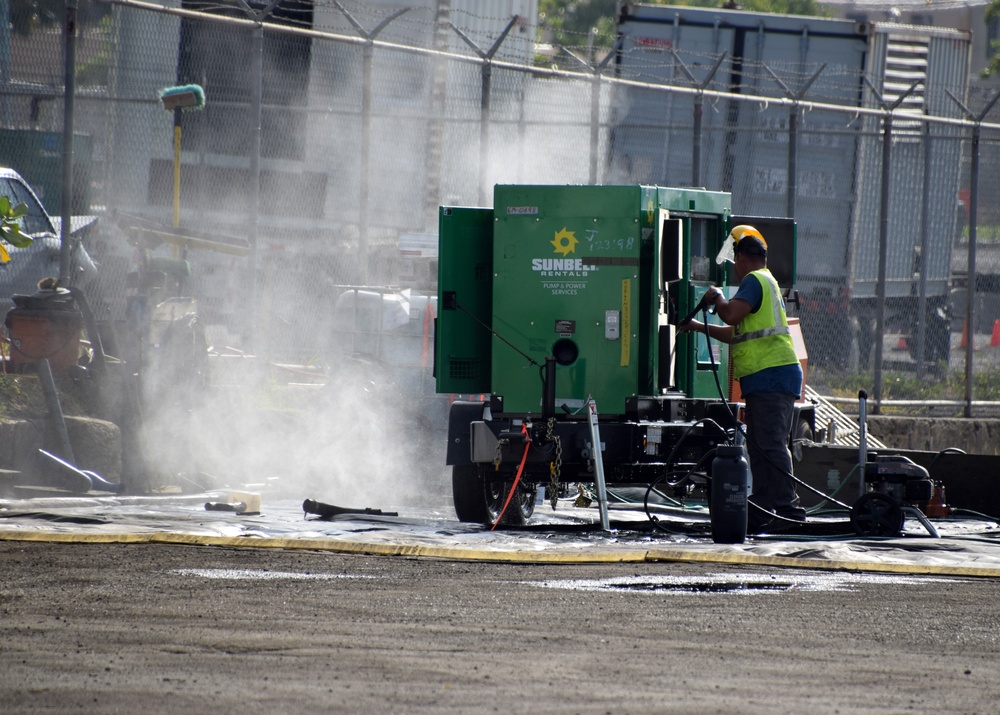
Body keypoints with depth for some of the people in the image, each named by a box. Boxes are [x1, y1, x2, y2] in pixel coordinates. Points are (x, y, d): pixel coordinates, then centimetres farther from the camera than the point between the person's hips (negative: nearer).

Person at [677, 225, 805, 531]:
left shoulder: (754, 280, -5)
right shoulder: (766, 282, 28)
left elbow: (731, 314, -20)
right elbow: (737, 333, 36)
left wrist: (717, 297, 1)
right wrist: (700, 327, 41)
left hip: (771, 376, -11)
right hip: (766, 379, 11)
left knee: (770, 445, -16)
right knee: (760, 447, 12)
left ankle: (787, 507, -21)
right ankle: (761, 510, 13)